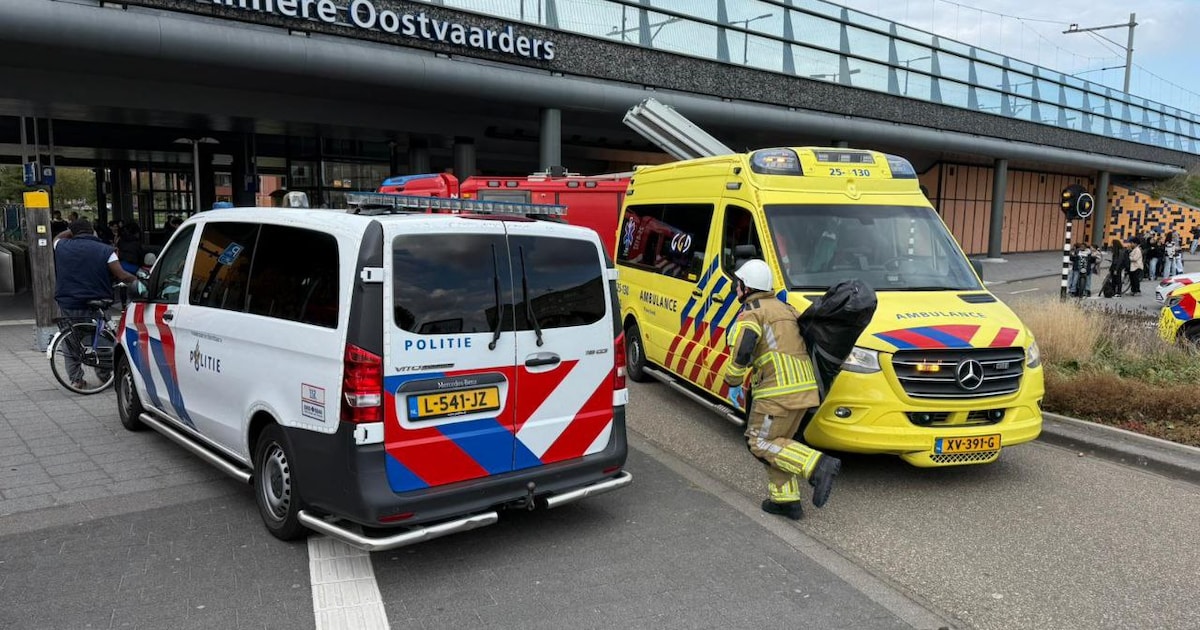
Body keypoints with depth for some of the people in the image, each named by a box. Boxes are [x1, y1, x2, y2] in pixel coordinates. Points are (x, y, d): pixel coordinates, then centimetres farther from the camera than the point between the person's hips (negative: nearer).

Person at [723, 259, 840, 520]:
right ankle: (785, 499, 18)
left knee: (761, 443, -3)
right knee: (778, 442, 17)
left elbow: (741, 352, -18)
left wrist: (733, 383, -3)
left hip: (778, 390, -9)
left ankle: (819, 465, -14)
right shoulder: (785, 308, 22)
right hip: (804, 388, 9)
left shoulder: (751, 312, -5)